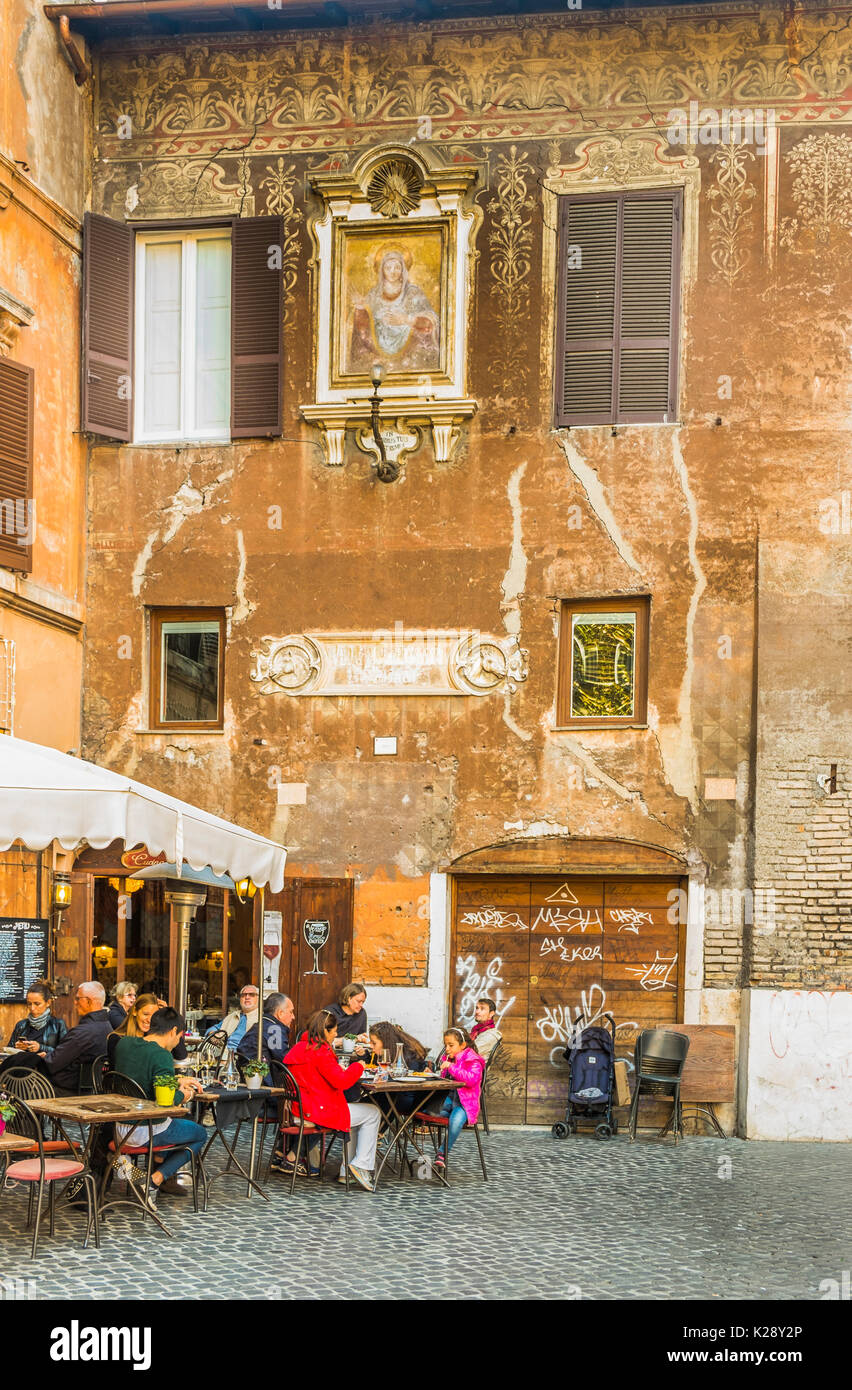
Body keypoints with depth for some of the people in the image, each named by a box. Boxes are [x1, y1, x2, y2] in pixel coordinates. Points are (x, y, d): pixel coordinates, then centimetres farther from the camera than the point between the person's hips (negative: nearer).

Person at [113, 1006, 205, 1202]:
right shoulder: (162, 1056, -20)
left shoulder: (123, 1044, 3)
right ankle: (155, 1179, 3)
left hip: (121, 1128, 8)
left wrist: (177, 1081, 17)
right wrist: (182, 1094, -5)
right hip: (147, 1131, -8)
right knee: (200, 1134, 18)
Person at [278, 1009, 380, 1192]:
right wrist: (357, 1066, -5)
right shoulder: (320, 1052, -18)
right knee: (373, 1114, 3)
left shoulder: (299, 1047, 12)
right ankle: (361, 1165, 0)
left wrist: (339, 1069, 16)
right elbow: (342, 1082, -22)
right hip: (319, 1111, -10)